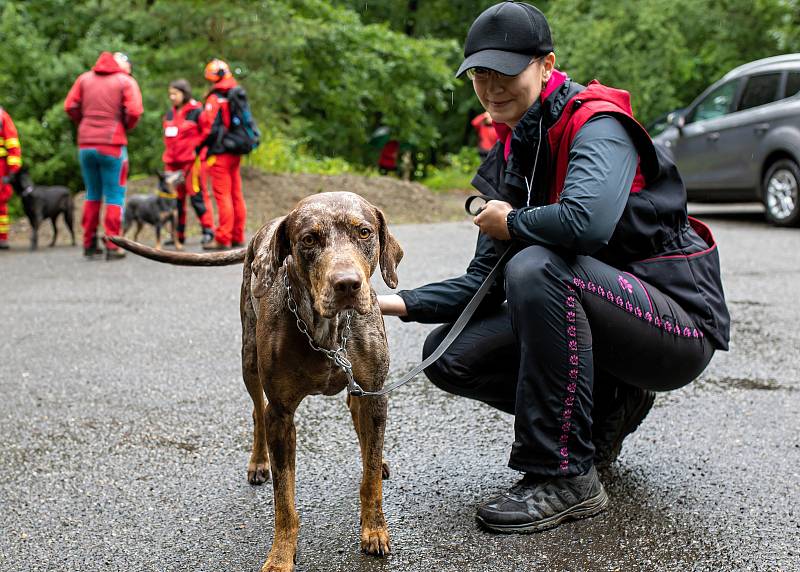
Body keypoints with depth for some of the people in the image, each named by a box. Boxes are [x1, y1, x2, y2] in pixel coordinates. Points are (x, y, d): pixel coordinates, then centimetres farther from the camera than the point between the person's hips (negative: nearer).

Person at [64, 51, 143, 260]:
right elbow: (134, 111, -13)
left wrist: (85, 123, 14)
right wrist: (126, 127, 5)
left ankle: (89, 244, 16)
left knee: (92, 194, 15)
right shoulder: (126, 81, -2)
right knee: (115, 196, 3)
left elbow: (70, 106, 3)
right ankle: (112, 247, -1)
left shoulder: (85, 78, 10)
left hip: (85, 143, 4)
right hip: (112, 144, -4)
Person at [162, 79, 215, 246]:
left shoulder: (196, 112, -5)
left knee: (197, 196, -8)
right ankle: (178, 233, 14)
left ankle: (208, 230, -1)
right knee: (175, 198, 7)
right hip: (172, 162, 7)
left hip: (191, 161, -7)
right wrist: (168, 156, 18)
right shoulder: (170, 114, 16)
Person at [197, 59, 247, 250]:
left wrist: (200, 146, -4)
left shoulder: (215, 99, -12)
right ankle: (237, 237, 17)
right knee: (236, 195, 11)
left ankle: (223, 239, -6)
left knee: (223, 195, -6)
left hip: (219, 154, -8)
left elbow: (209, 128, -16)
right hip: (235, 154, 8)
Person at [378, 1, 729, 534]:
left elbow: (587, 219, -38)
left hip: (678, 322, -8)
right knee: (450, 355, -2)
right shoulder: (511, 156, 8)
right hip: (596, 317, 8)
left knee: (537, 267, -34)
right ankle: (606, 413, 11)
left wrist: (511, 223, -17)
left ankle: (564, 477, -22)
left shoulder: (596, 124, -16)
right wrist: (400, 302, -10)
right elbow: (485, 280, 6)